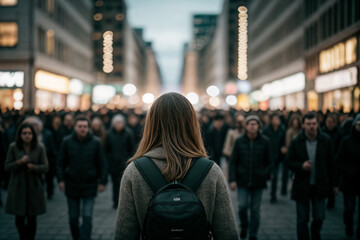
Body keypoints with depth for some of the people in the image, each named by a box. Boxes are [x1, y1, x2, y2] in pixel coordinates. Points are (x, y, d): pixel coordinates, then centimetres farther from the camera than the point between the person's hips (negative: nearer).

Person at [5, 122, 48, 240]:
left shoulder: (40, 148, -1)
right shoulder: (13, 147, -2)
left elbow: (45, 167, 1)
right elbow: (7, 166, -1)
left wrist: (34, 167, -18)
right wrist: (19, 162, -18)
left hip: (34, 187, 0)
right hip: (18, 187, 0)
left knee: (32, 218, 3)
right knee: (19, 218, 3)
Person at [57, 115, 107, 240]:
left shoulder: (95, 142, -3)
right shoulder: (67, 141, -1)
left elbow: (102, 163, 1)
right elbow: (60, 162, 4)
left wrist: (102, 181, -3)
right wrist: (61, 179, -5)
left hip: (89, 186, -1)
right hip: (72, 185, 2)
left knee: (87, 217, -5)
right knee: (73, 217, 12)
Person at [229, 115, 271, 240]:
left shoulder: (264, 142, 0)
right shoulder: (239, 142, 0)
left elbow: (268, 162, 8)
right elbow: (233, 162, 3)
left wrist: (266, 175, -6)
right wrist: (232, 180, -5)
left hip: (258, 182, 0)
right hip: (243, 181, 0)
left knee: (255, 209, 6)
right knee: (243, 206, -7)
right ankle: (244, 226, 22)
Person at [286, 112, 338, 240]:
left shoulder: (326, 140, -4)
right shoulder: (296, 142, -6)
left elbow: (331, 163, 2)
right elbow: (289, 162, 1)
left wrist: (333, 183, 5)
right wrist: (301, 166, -19)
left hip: (320, 186, 1)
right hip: (302, 186, 0)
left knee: (319, 217, 5)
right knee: (302, 220, 6)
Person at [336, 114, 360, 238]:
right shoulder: (346, 141, -3)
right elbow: (339, 160, -1)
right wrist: (348, 172, -13)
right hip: (349, 181, -1)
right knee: (349, 207, 0)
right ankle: (349, 228, 28)